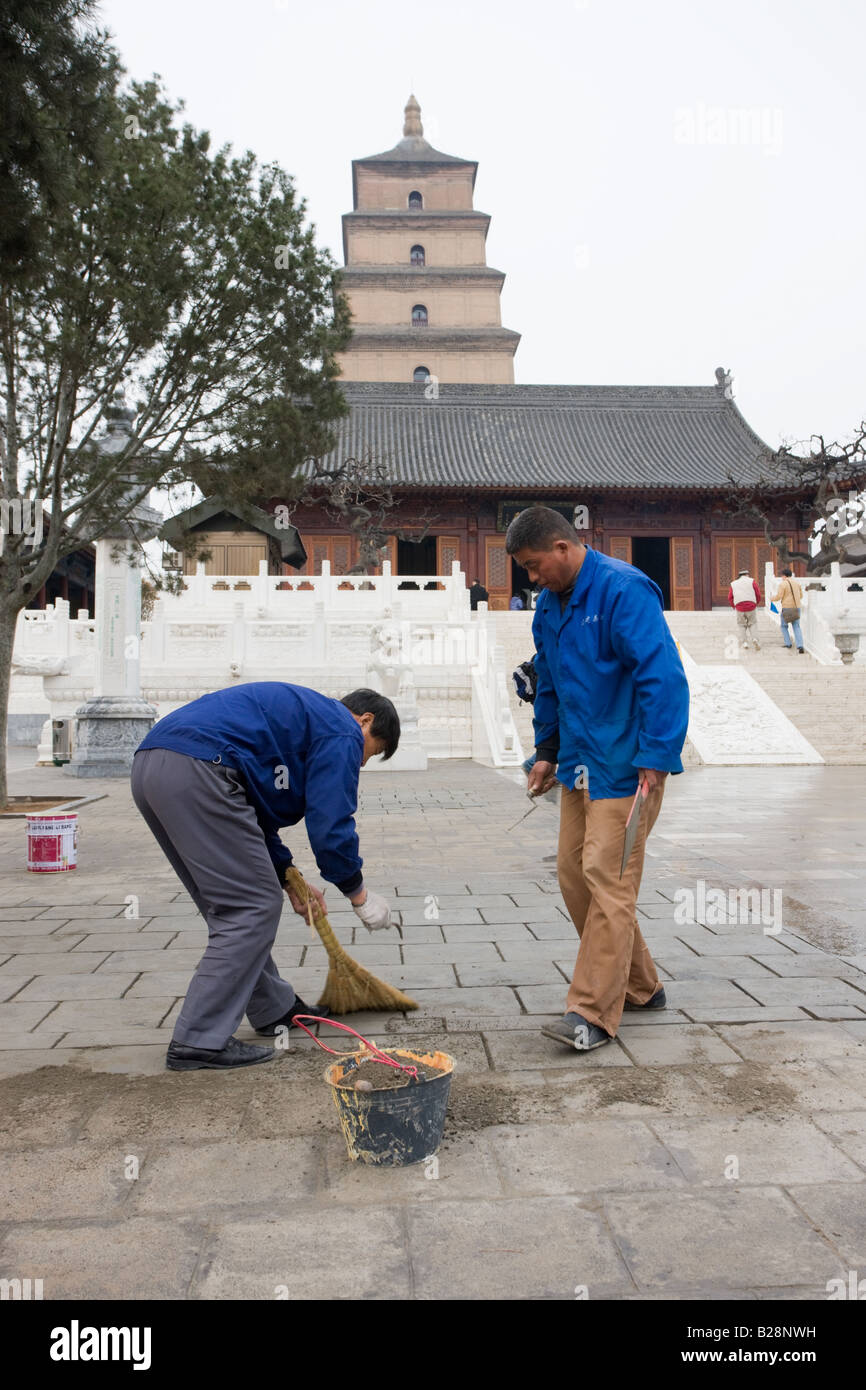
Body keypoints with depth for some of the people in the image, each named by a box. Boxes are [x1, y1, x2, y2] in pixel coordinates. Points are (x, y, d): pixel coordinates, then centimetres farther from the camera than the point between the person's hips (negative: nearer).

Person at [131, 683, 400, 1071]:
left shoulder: (301, 712, 33)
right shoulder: (343, 732, 6)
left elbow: (258, 819, 35)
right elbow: (331, 824, -2)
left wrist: (289, 880, 36)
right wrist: (357, 893, 12)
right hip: (197, 769, -10)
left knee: (234, 905, 20)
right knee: (253, 908, -1)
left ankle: (274, 1010, 32)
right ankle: (198, 1041, 1)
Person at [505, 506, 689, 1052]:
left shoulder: (624, 590, -16)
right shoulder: (549, 606, 12)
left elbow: (665, 677, -22)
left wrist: (655, 760, -24)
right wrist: (547, 751, 25)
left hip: (625, 767, -9)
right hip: (579, 763, 9)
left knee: (608, 879, -8)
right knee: (574, 874, 10)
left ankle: (594, 1013, -1)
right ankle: (640, 987, 25)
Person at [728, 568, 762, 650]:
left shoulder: (733, 583, 12)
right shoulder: (752, 581, 6)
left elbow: (730, 597, 7)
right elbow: (758, 594, 3)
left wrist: (733, 606, 24)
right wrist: (757, 603, 21)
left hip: (740, 608, 1)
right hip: (751, 606, -1)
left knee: (742, 625, 17)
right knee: (752, 624, 14)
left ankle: (745, 642, 7)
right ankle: (755, 638, -9)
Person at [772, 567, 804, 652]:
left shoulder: (782, 584, -8)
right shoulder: (796, 582, 10)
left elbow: (778, 597, -12)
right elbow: (801, 595, 16)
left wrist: (772, 598, 9)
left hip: (786, 608, -4)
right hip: (796, 608, 4)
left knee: (784, 626, 16)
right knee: (796, 627, 4)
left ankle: (788, 643, 10)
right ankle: (800, 646, -12)